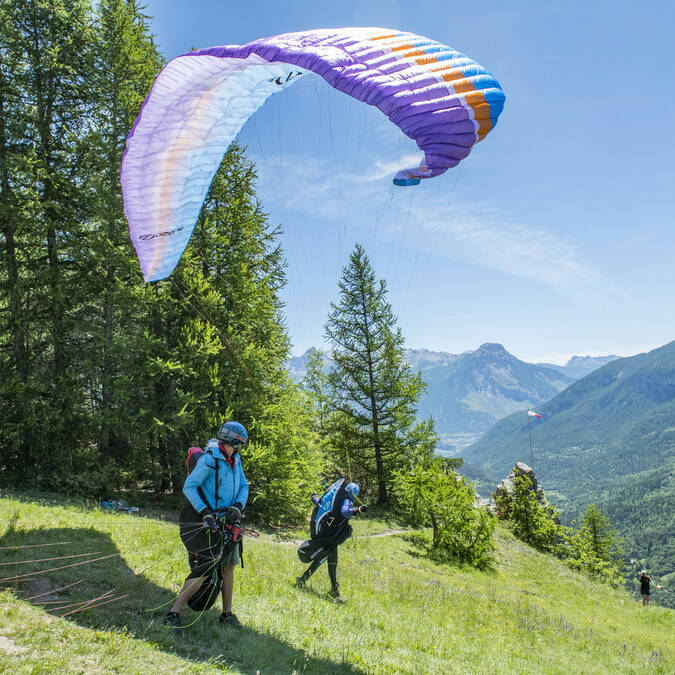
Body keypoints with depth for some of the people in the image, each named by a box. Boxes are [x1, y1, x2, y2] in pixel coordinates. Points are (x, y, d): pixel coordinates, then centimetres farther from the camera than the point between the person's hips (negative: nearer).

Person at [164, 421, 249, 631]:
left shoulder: (235, 460, 7)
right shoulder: (209, 459, -17)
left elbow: (243, 486, 10)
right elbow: (189, 487, -20)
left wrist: (237, 507, -9)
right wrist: (205, 513, -25)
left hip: (225, 520, 8)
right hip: (203, 520, -8)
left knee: (228, 566, 13)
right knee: (203, 570, -14)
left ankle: (227, 614, 27)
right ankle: (173, 614, -5)